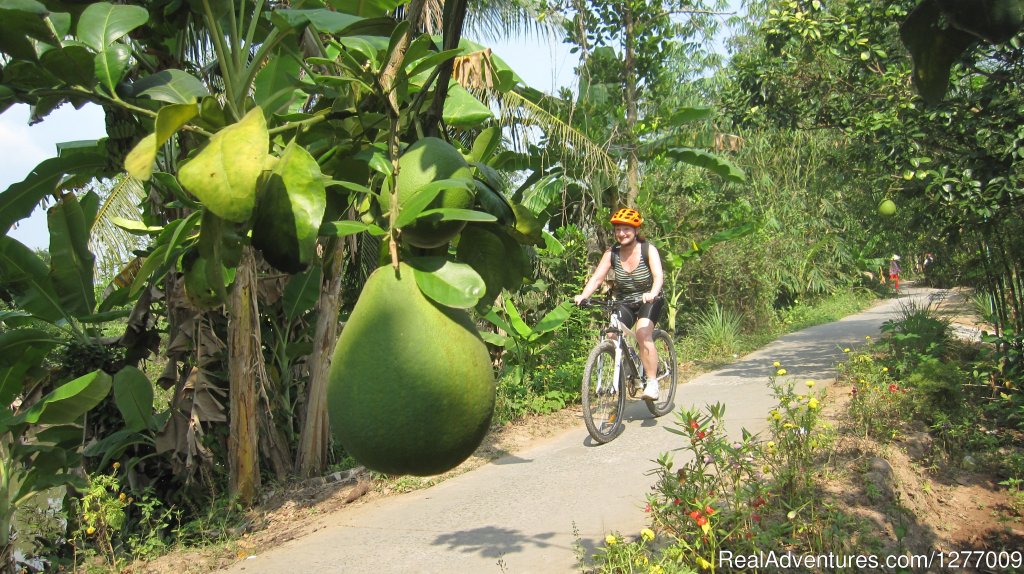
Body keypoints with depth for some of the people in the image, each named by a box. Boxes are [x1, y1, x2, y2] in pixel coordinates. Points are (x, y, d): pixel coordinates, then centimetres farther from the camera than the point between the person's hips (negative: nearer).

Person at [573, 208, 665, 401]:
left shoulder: (648, 250, -15)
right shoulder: (611, 253, -8)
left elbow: (658, 275, -29)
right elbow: (596, 278, -16)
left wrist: (652, 293, -49)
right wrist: (582, 296, -35)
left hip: (649, 301, -3)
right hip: (623, 302, 3)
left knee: (643, 334, -28)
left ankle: (652, 382, -19)